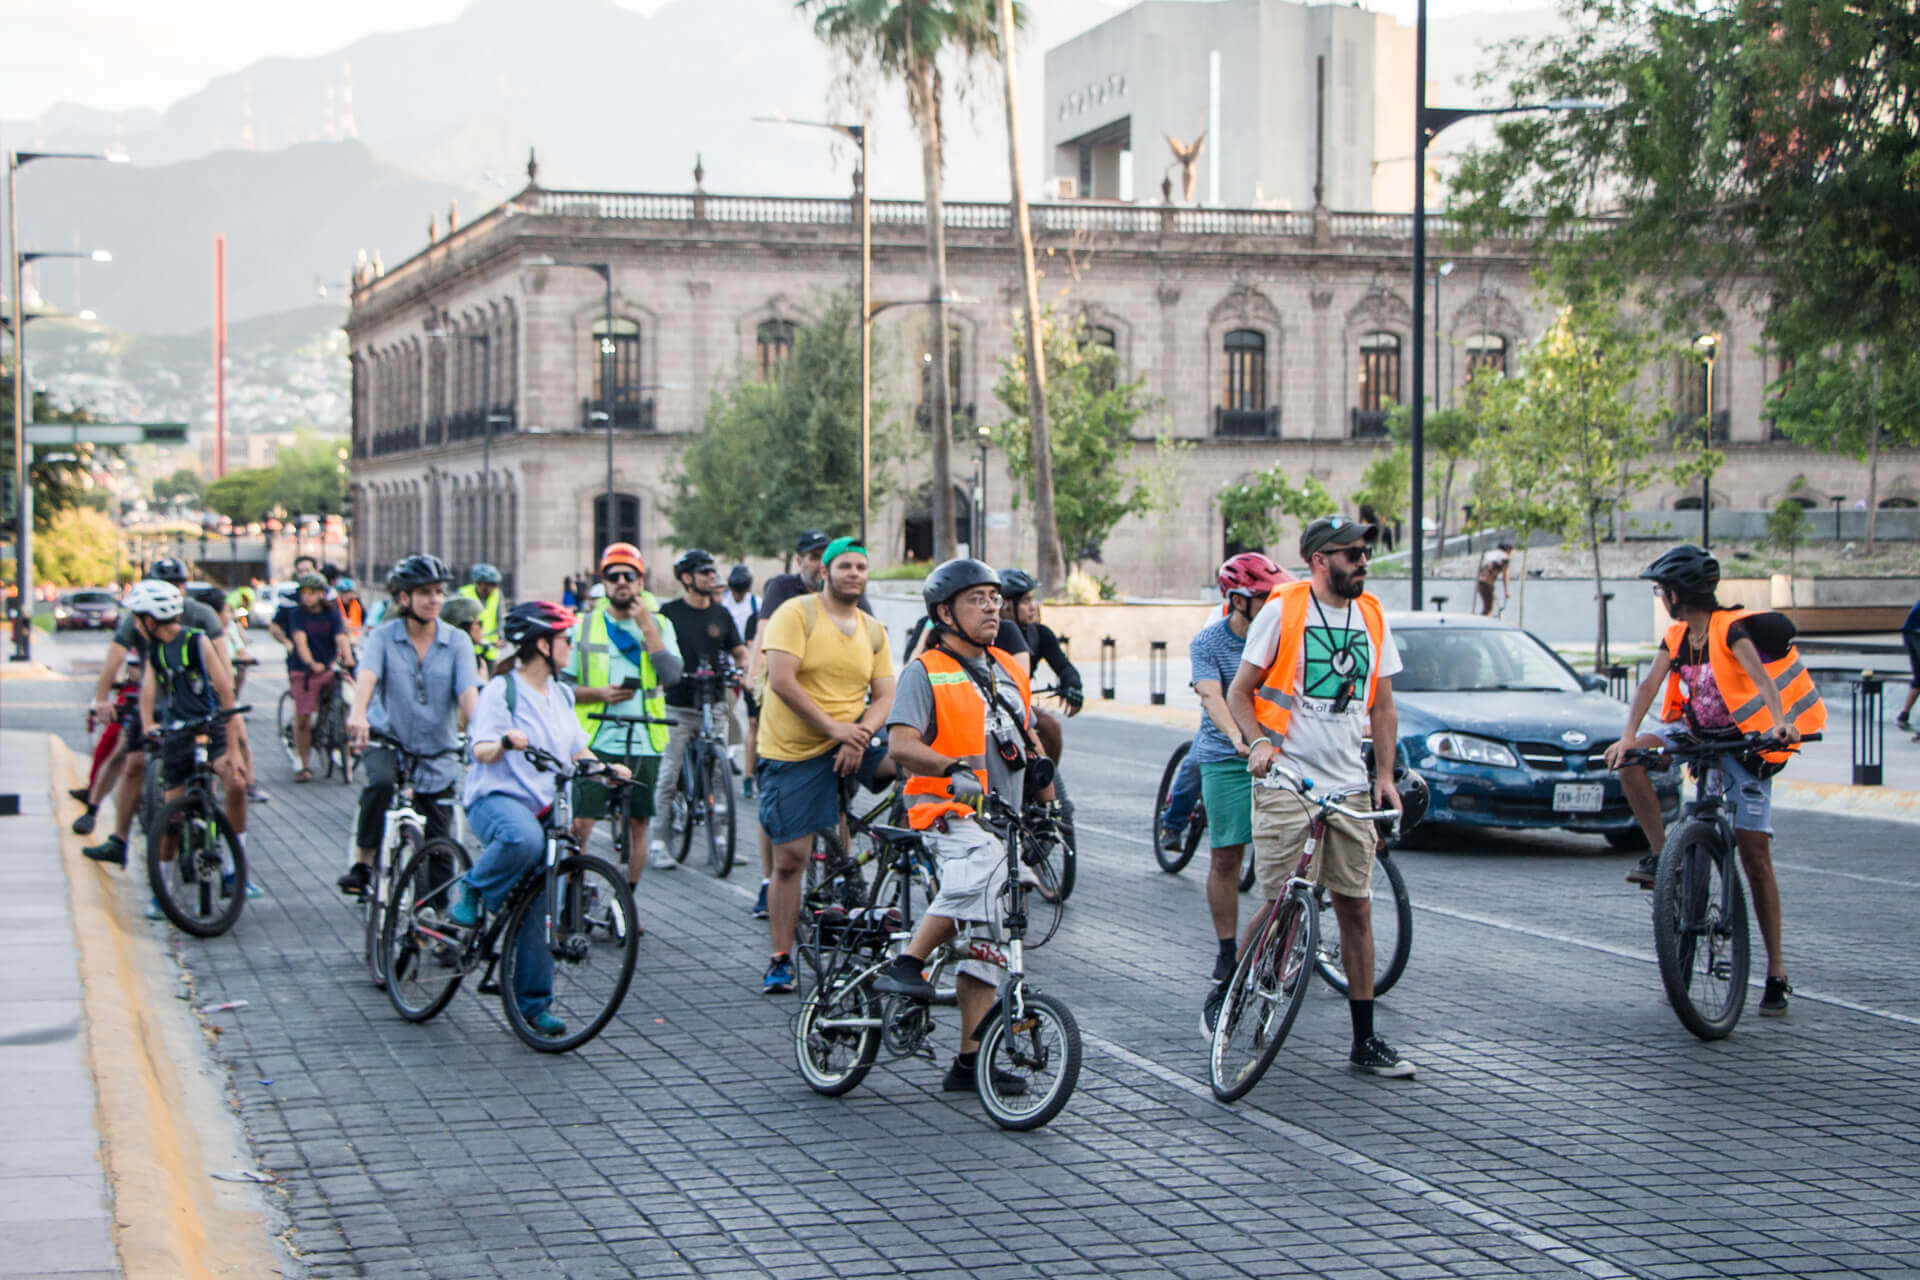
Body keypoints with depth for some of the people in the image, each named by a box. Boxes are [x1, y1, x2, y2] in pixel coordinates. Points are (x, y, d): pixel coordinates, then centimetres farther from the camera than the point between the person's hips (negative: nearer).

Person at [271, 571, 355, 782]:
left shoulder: (332, 614, 4)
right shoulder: (297, 613, -1)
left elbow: (341, 638, -10)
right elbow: (301, 640, -14)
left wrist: (347, 658, -30)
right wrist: (311, 663, -30)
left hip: (329, 669, 2)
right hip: (303, 670, -2)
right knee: (302, 718, -3)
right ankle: (302, 766, 6)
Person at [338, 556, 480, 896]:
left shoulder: (457, 641, -2)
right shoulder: (383, 636, -5)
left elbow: (468, 692, -15)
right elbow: (367, 676, -23)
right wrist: (358, 714, -45)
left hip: (437, 751, 2)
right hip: (387, 739, -2)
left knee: (438, 842, 0)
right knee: (380, 781, -34)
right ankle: (362, 863, -19)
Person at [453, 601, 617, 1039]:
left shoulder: (560, 694, 16)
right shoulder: (501, 690, -6)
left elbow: (577, 749, 22)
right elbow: (481, 751, -14)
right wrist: (504, 743, -36)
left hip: (542, 805, 7)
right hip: (496, 798, -7)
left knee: (537, 911, 2)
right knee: (523, 839, -42)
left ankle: (533, 1003, 11)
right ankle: (471, 892, -15)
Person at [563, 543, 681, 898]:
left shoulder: (659, 625, 8)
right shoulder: (584, 625, 5)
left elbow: (671, 673, -9)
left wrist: (646, 626, -11)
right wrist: (599, 693, -12)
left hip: (643, 743, 2)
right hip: (595, 740, -1)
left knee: (638, 824, 7)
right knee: (580, 825, -9)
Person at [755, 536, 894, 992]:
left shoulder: (873, 631, 9)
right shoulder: (796, 613, -8)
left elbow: (884, 696, 5)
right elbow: (781, 681, -18)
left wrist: (860, 735, -15)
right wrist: (834, 727, -19)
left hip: (851, 743, 4)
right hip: (793, 751, -4)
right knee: (789, 857, -3)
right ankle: (780, 960, 9)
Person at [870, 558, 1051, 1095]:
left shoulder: (1009, 670, 17)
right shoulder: (924, 672, -6)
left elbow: (1029, 741, 27)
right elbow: (901, 745, -19)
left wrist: (1049, 801, 19)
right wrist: (953, 770, -34)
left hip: (1003, 821, 7)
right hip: (950, 813, -7)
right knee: (976, 869, -38)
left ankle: (970, 1060, 8)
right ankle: (907, 964, -29)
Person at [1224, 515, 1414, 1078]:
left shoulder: (1372, 616, 9)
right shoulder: (1283, 609, -5)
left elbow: (1382, 704, 16)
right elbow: (1238, 692, -1)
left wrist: (1385, 773, 6)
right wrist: (1259, 742, -17)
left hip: (1348, 787, 5)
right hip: (1286, 782, -5)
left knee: (1356, 909, 4)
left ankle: (1365, 1041, 10)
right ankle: (1223, 996, 18)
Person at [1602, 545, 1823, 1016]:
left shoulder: (1731, 629, -18)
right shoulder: (1678, 637, 2)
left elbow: (1759, 675, -34)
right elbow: (1650, 684, -10)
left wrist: (1780, 723, -52)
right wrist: (1628, 736, -26)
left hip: (1745, 743, -6)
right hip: (1697, 735, 6)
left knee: (1755, 856, -8)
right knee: (1631, 759, -19)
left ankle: (1776, 972, -2)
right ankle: (1661, 855, -10)